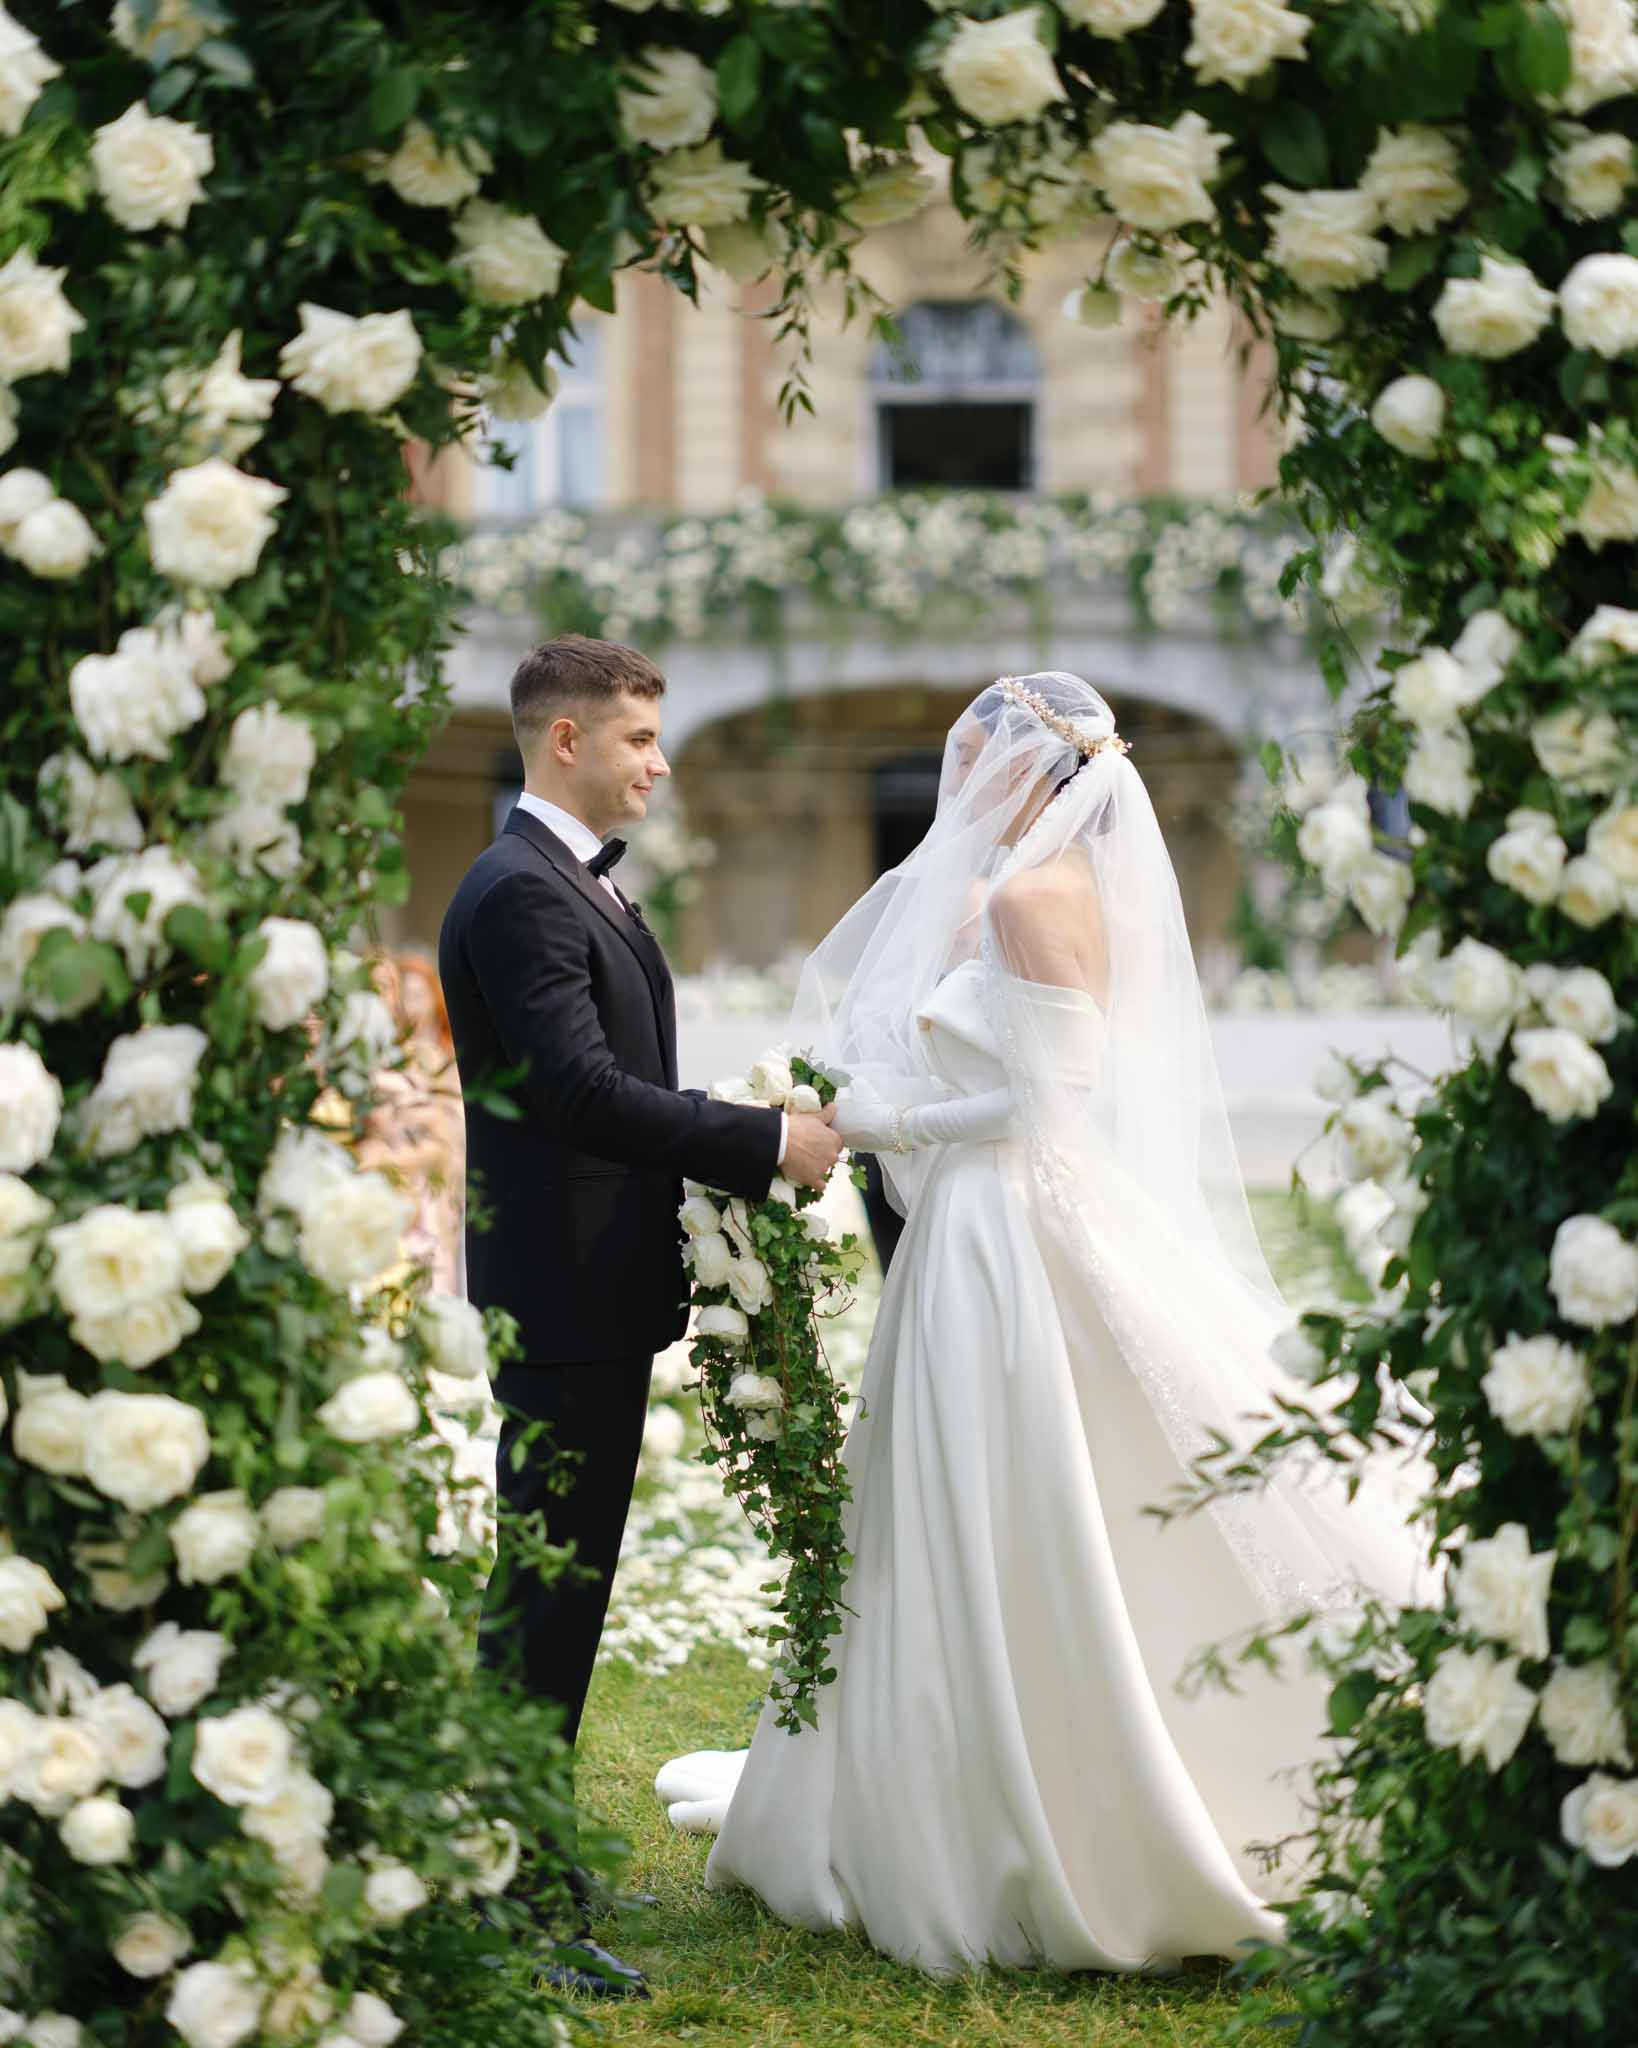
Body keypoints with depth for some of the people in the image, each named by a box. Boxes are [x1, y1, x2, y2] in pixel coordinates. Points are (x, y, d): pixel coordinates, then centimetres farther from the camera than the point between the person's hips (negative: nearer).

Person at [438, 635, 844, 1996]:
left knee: (559, 1592, 16)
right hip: (565, 1293, -10)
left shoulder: (580, 883, 17)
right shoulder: (520, 893, -16)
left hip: (602, 1289, 10)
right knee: (550, 1596, -6)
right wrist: (768, 1144, -20)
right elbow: (579, 1090, -25)